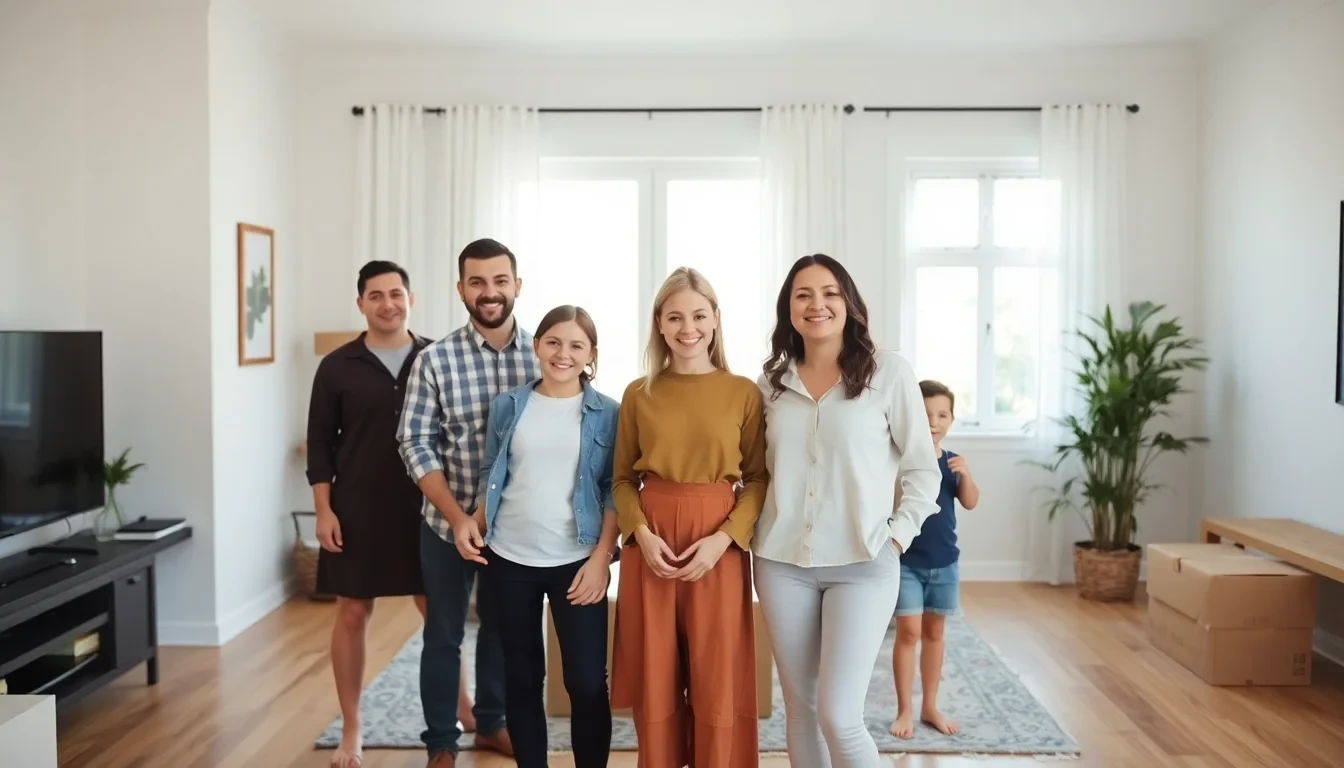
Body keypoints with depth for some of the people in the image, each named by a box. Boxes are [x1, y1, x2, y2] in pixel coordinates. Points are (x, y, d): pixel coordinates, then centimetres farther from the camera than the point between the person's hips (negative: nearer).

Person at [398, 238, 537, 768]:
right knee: (444, 633, 11)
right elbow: (415, 444, -10)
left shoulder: (543, 355, -4)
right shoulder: (435, 359, -10)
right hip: (449, 522, -2)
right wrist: (458, 517, -18)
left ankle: (491, 723, 39)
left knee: (503, 626, 18)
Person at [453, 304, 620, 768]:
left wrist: (601, 557, -9)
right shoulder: (508, 406, 4)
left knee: (587, 681, 0)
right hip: (509, 560, 2)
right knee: (522, 677, 13)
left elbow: (616, 491, -2)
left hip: (577, 562, -2)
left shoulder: (607, 413, -2)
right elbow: (491, 479, 11)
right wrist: (472, 522, -6)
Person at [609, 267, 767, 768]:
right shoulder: (638, 394, 4)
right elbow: (622, 480, 7)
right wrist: (641, 533, -10)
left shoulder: (744, 393, -1)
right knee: (655, 679, 10)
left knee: (716, 680, 5)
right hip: (650, 543, 2)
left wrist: (724, 538, -14)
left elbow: (759, 479, -1)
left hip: (719, 546, -1)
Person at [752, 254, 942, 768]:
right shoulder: (771, 380, 7)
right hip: (782, 563, 4)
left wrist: (897, 534, -8)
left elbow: (923, 467, 1)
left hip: (863, 564, -3)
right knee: (800, 709, 12)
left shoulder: (889, 372, -4)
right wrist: (754, 528, 5)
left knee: (839, 716, -7)